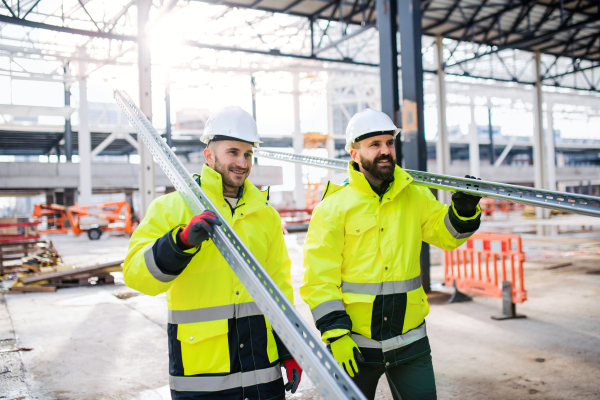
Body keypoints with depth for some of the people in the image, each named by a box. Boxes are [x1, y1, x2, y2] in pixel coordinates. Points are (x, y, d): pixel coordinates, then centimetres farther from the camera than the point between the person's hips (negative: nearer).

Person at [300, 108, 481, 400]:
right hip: (354, 344, -3)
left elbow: (447, 233, 15)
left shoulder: (415, 196, 4)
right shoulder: (333, 207, -9)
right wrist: (335, 333, -14)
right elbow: (319, 279, -10)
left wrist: (465, 208, -4)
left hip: (410, 340, 3)